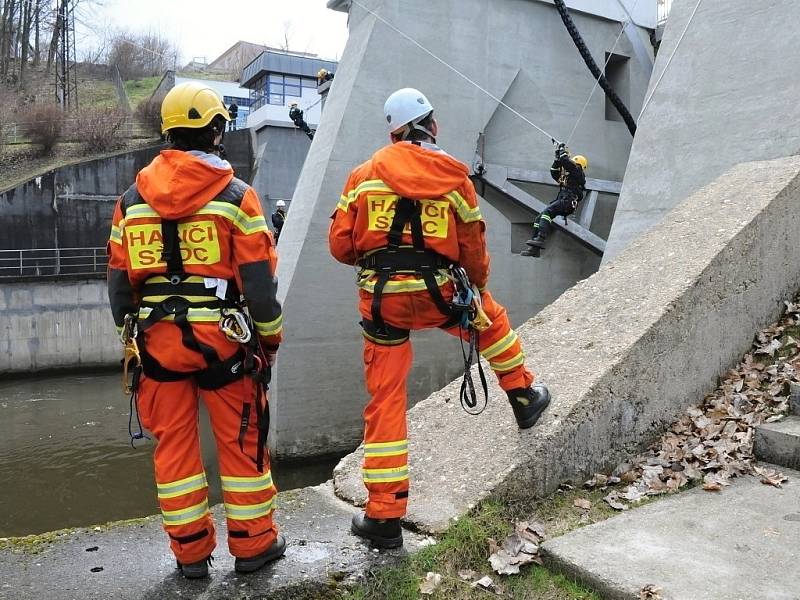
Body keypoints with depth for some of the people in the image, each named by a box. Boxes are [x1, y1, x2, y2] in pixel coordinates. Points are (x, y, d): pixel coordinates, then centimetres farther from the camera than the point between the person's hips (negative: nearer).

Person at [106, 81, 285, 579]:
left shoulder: (132, 199, 6)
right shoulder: (236, 195, -7)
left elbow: (119, 281, 9)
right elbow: (259, 281, -10)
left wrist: (132, 336, 21)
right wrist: (270, 338, 3)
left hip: (158, 338, 4)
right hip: (221, 336, -3)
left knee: (174, 443, 14)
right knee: (241, 440, 10)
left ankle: (191, 551, 26)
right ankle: (253, 543, 23)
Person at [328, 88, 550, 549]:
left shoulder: (365, 173, 4)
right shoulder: (453, 173, 3)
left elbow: (340, 243, 2)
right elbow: (473, 246, 7)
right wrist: (478, 286, 26)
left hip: (381, 301, 1)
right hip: (438, 294, 0)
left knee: (386, 400, 8)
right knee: (491, 318, 32)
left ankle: (384, 515, 13)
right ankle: (524, 397, 47)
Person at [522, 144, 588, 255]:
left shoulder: (578, 173, 6)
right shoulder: (567, 176, 33)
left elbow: (566, 162, -7)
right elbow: (554, 172, 36)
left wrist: (563, 151, 9)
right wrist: (557, 158, 28)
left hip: (568, 202, -9)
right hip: (561, 201, 9)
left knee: (546, 212, -31)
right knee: (539, 219, -3)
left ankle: (540, 239, -47)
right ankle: (534, 248, -9)